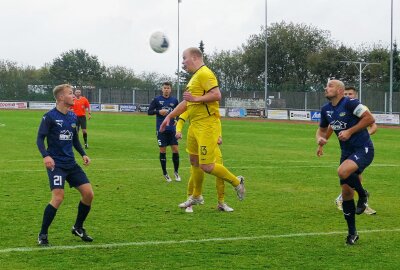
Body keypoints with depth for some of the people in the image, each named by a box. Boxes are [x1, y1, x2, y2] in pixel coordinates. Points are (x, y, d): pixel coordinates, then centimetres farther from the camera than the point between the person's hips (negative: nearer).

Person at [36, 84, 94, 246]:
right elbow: (40, 139, -11)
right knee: (58, 197, -20)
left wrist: (83, 154, 9)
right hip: (56, 164, -7)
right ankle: (42, 234, -6)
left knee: (88, 194, -1)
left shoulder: (73, 117, 10)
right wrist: (45, 155, -27)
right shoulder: (50, 117, -9)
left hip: (71, 164, 7)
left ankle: (78, 228, 20)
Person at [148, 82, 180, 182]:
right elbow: (149, 112, 2)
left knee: (176, 150, -3)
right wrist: (159, 111, -14)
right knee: (163, 151, 1)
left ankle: (176, 172, 15)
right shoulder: (157, 100, 1)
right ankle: (165, 174, 13)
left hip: (172, 129, 2)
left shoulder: (174, 100, 7)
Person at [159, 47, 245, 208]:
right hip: (195, 125, 10)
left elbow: (217, 95, -24)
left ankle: (236, 182, 5)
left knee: (206, 166, -12)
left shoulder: (204, 74, -12)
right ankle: (196, 196, 29)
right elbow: (186, 102, 29)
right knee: (194, 161, 17)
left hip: (207, 125, -10)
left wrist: (196, 98, -23)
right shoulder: (195, 77, 20)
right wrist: (170, 116, 28)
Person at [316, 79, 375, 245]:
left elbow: (370, 119, -18)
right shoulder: (326, 110, 7)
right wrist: (320, 138, -1)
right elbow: (322, 129, 22)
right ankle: (352, 233, 16)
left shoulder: (350, 103, -15)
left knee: (343, 171, -34)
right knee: (346, 193, 4)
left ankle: (363, 195, -4)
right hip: (347, 152, 8)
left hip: (363, 149, -7)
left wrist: (350, 131, -20)